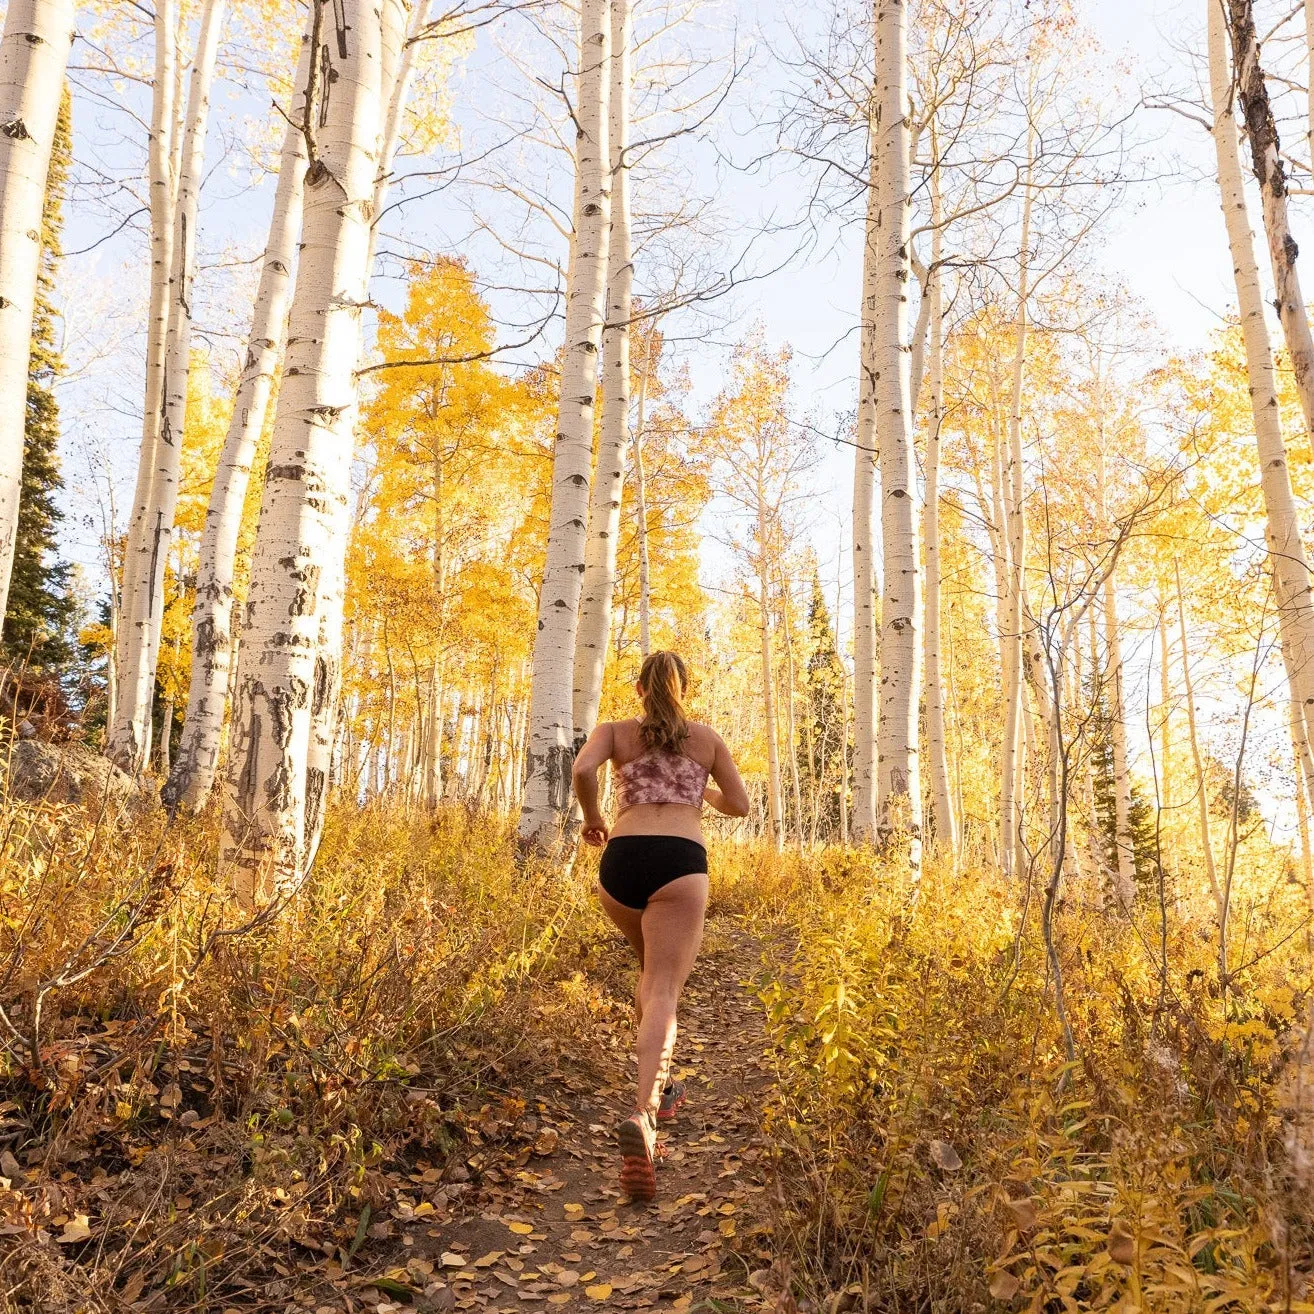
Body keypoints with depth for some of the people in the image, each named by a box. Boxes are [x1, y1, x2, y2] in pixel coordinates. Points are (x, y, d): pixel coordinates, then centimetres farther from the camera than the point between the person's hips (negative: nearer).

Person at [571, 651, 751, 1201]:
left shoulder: (614, 730, 16)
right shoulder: (707, 737, 19)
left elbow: (582, 769, -5)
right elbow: (739, 805, 22)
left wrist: (591, 819, 12)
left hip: (620, 862, 2)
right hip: (680, 863, -2)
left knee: (652, 968, 29)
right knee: (663, 993, -11)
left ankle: (659, 1086, 34)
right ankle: (642, 1115, -34)